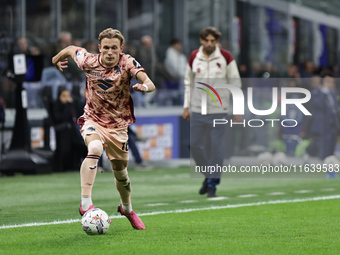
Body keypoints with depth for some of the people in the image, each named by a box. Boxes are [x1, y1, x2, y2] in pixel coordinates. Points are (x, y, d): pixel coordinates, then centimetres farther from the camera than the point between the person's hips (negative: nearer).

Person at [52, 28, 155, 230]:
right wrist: (56, 59, 27)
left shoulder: (127, 63, -17)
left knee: (121, 172, 12)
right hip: (93, 120, -1)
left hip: (118, 125, 1)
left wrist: (145, 86, -55)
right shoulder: (88, 61, -13)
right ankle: (86, 204, -37)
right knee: (95, 149, -34)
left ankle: (127, 208, 43)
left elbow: (150, 83, -32)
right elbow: (71, 49, 9)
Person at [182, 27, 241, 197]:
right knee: (194, 144, 3)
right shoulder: (194, 57, 6)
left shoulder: (225, 57, -2)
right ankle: (208, 174, 24)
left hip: (218, 110, -3)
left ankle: (212, 183, 7)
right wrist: (186, 106, 11)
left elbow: (235, 83, 1)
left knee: (216, 148, -4)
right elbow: (188, 82, 16)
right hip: (197, 110, 3)